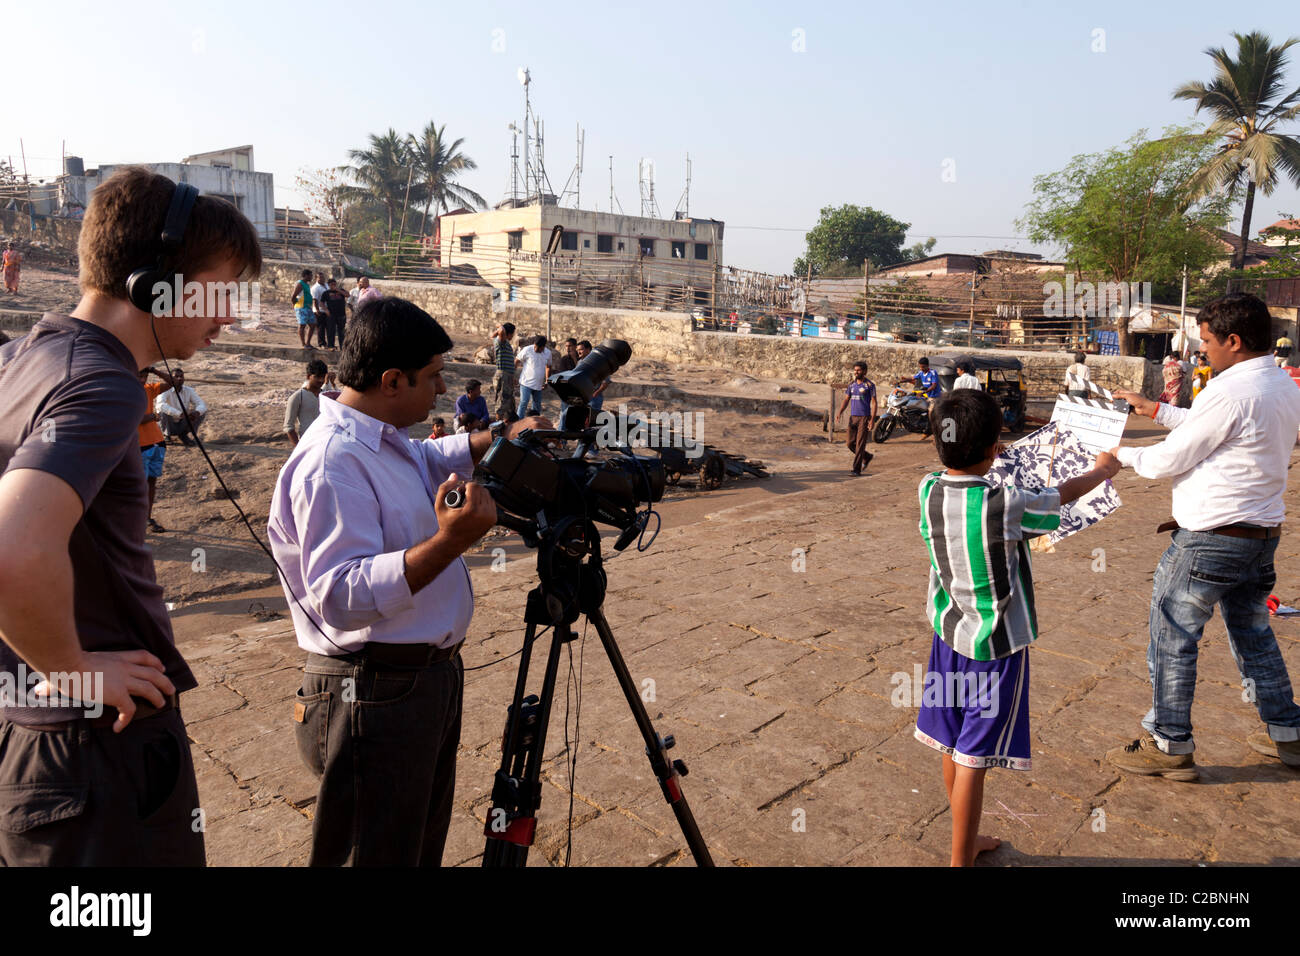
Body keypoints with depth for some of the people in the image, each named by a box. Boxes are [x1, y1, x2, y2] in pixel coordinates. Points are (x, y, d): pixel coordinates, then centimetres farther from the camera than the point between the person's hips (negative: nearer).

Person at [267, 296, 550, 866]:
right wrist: (448, 541, -42)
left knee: (422, 846, 25)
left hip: (432, 673, 10)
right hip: (374, 692, -10)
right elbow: (342, 596, -33)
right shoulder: (331, 461, -24)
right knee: (377, 855, 5)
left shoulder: (387, 440, 8)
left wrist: (502, 439, 18)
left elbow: (432, 459, 32)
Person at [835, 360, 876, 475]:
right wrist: (840, 413, -6)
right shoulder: (851, 385, 11)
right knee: (850, 444, 7)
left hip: (864, 418, -6)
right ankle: (867, 457, 31)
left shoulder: (869, 385, -5)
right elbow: (846, 400, 11)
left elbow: (874, 403, -7)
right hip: (853, 417, 6)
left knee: (860, 444, -8)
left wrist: (872, 419, -15)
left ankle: (857, 469, -4)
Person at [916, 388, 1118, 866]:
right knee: (973, 759, 2)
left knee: (952, 747, 17)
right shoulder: (1008, 505, -21)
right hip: (997, 646, -6)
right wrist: (1101, 470, 19)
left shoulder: (928, 490, -9)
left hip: (950, 634, 6)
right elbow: (1061, 497, -1)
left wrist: (972, 447, 34)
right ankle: (960, 860, 12)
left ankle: (967, 840, 37)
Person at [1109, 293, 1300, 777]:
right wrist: (1157, 409, 22)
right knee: (1252, 633, 23)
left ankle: (1169, 746, 12)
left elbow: (1170, 460, -15)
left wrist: (1120, 456, 2)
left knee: (1172, 637, 2)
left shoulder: (1230, 392, -22)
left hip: (1211, 537, -9)